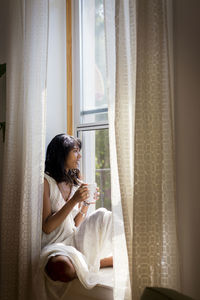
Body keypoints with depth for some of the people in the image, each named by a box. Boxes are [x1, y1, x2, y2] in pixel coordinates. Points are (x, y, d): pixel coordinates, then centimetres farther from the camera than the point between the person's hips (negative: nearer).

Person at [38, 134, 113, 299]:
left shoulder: (76, 181, 11)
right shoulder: (46, 181, -9)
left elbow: (75, 225, 11)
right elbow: (47, 227, -13)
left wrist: (86, 203, -6)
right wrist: (74, 201, -19)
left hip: (76, 241, 5)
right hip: (56, 244, -5)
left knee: (103, 216, -19)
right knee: (61, 267, -38)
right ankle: (99, 262, -12)